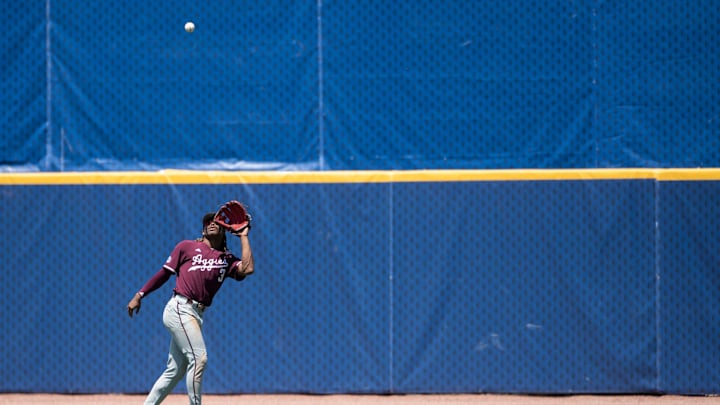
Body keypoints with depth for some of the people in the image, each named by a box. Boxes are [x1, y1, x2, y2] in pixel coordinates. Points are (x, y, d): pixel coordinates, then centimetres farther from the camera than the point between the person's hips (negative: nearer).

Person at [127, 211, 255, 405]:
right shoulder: (188, 247, 8)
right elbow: (164, 273, 11)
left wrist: (243, 237, 8)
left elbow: (248, 269, -3)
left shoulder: (227, 259, 16)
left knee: (175, 371, 8)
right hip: (179, 309, -6)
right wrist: (139, 295, 6)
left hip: (196, 315, 6)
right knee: (198, 358, -16)